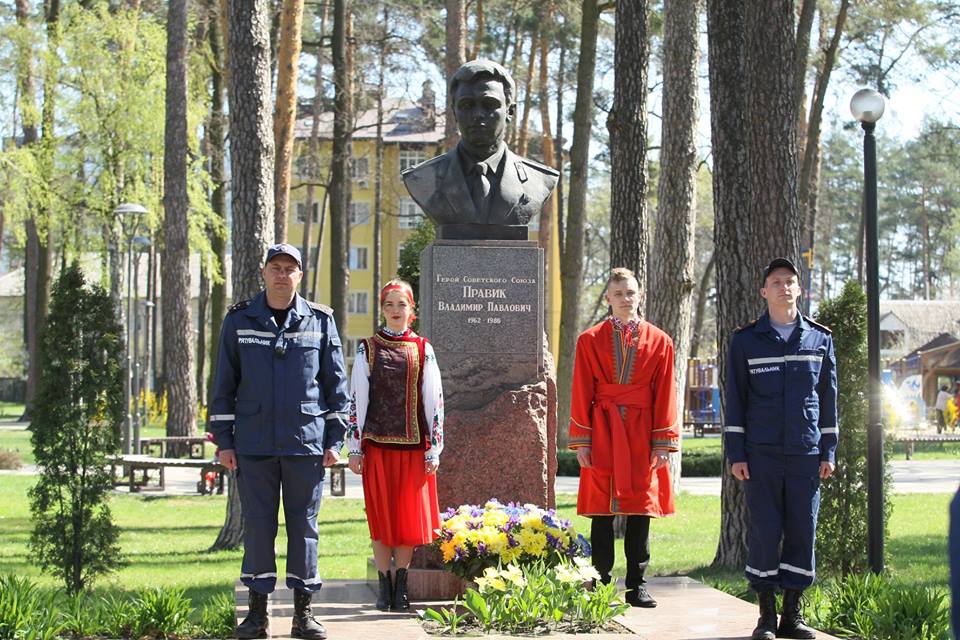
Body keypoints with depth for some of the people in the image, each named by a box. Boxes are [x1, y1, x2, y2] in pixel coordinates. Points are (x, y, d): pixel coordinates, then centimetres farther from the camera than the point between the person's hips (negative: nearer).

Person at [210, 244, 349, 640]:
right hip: (254, 444, 0)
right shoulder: (239, 321, 6)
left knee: (304, 526, 4)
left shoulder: (320, 321, 6)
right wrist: (223, 440, 3)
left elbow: (336, 384, 9)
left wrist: (334, 439, 4)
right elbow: (224, 385, 8)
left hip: (306, 442, 0)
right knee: (257, 526, 3)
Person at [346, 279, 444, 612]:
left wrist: (434, 448, 0)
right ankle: (385, 587, 9)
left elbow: (434, 400, 5)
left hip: (413, 445, 0)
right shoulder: (368, 348, 5)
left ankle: (401, 587, 10)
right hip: (377, 444, 0)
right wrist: (354, 447, -2)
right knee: (380, 516, 2)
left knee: (410, 517, 2)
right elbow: (356, 399, 4)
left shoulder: (423, 349, 6)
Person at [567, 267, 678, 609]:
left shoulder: (659, 341, 6)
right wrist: (581, 441, -3)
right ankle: (601, 586, 7)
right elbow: (581, 394, 3)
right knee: (601, 510, 0)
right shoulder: (590, 340, 5)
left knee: (641, 508, 3)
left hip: (642, 435, 1)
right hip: (602, 433, -1)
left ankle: (636, 586, 11)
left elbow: (665, 396, 5)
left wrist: (663, 442, -1)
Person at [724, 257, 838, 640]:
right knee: (764, 533, -1)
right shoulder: (746, 341, 3)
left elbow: (828, 399, 11)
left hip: (806, 453, 2)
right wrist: (736, 454, -2)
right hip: (761, 454, -2)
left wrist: (828, 452, 7)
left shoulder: (820, 339, 8)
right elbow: (735, 400, 4)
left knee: (802, 533, 2)